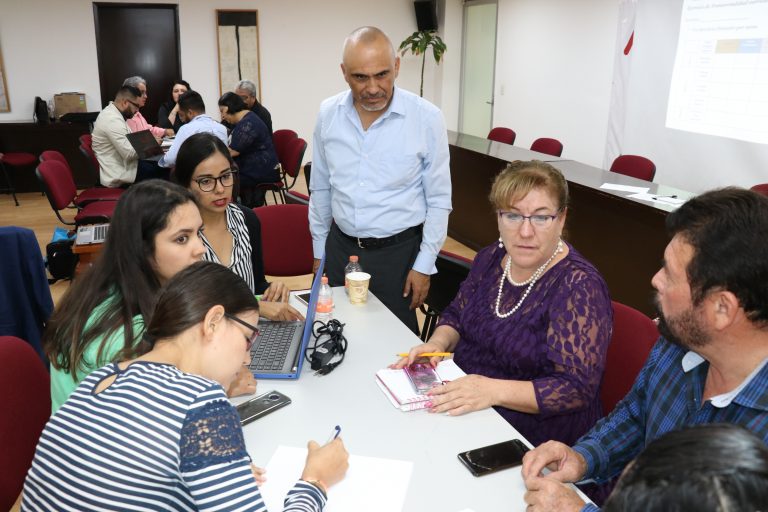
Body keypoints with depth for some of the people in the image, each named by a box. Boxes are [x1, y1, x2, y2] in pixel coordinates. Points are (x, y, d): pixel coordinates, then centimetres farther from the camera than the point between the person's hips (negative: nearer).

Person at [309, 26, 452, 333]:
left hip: (398, 252, -3)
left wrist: (424, 264, -6)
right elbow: (320, 190, 8)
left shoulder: (426, 118, -12)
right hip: (340, 247, 3)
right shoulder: (328, 114, -2)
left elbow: (438, 200, -6)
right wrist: (319, 251, 11)